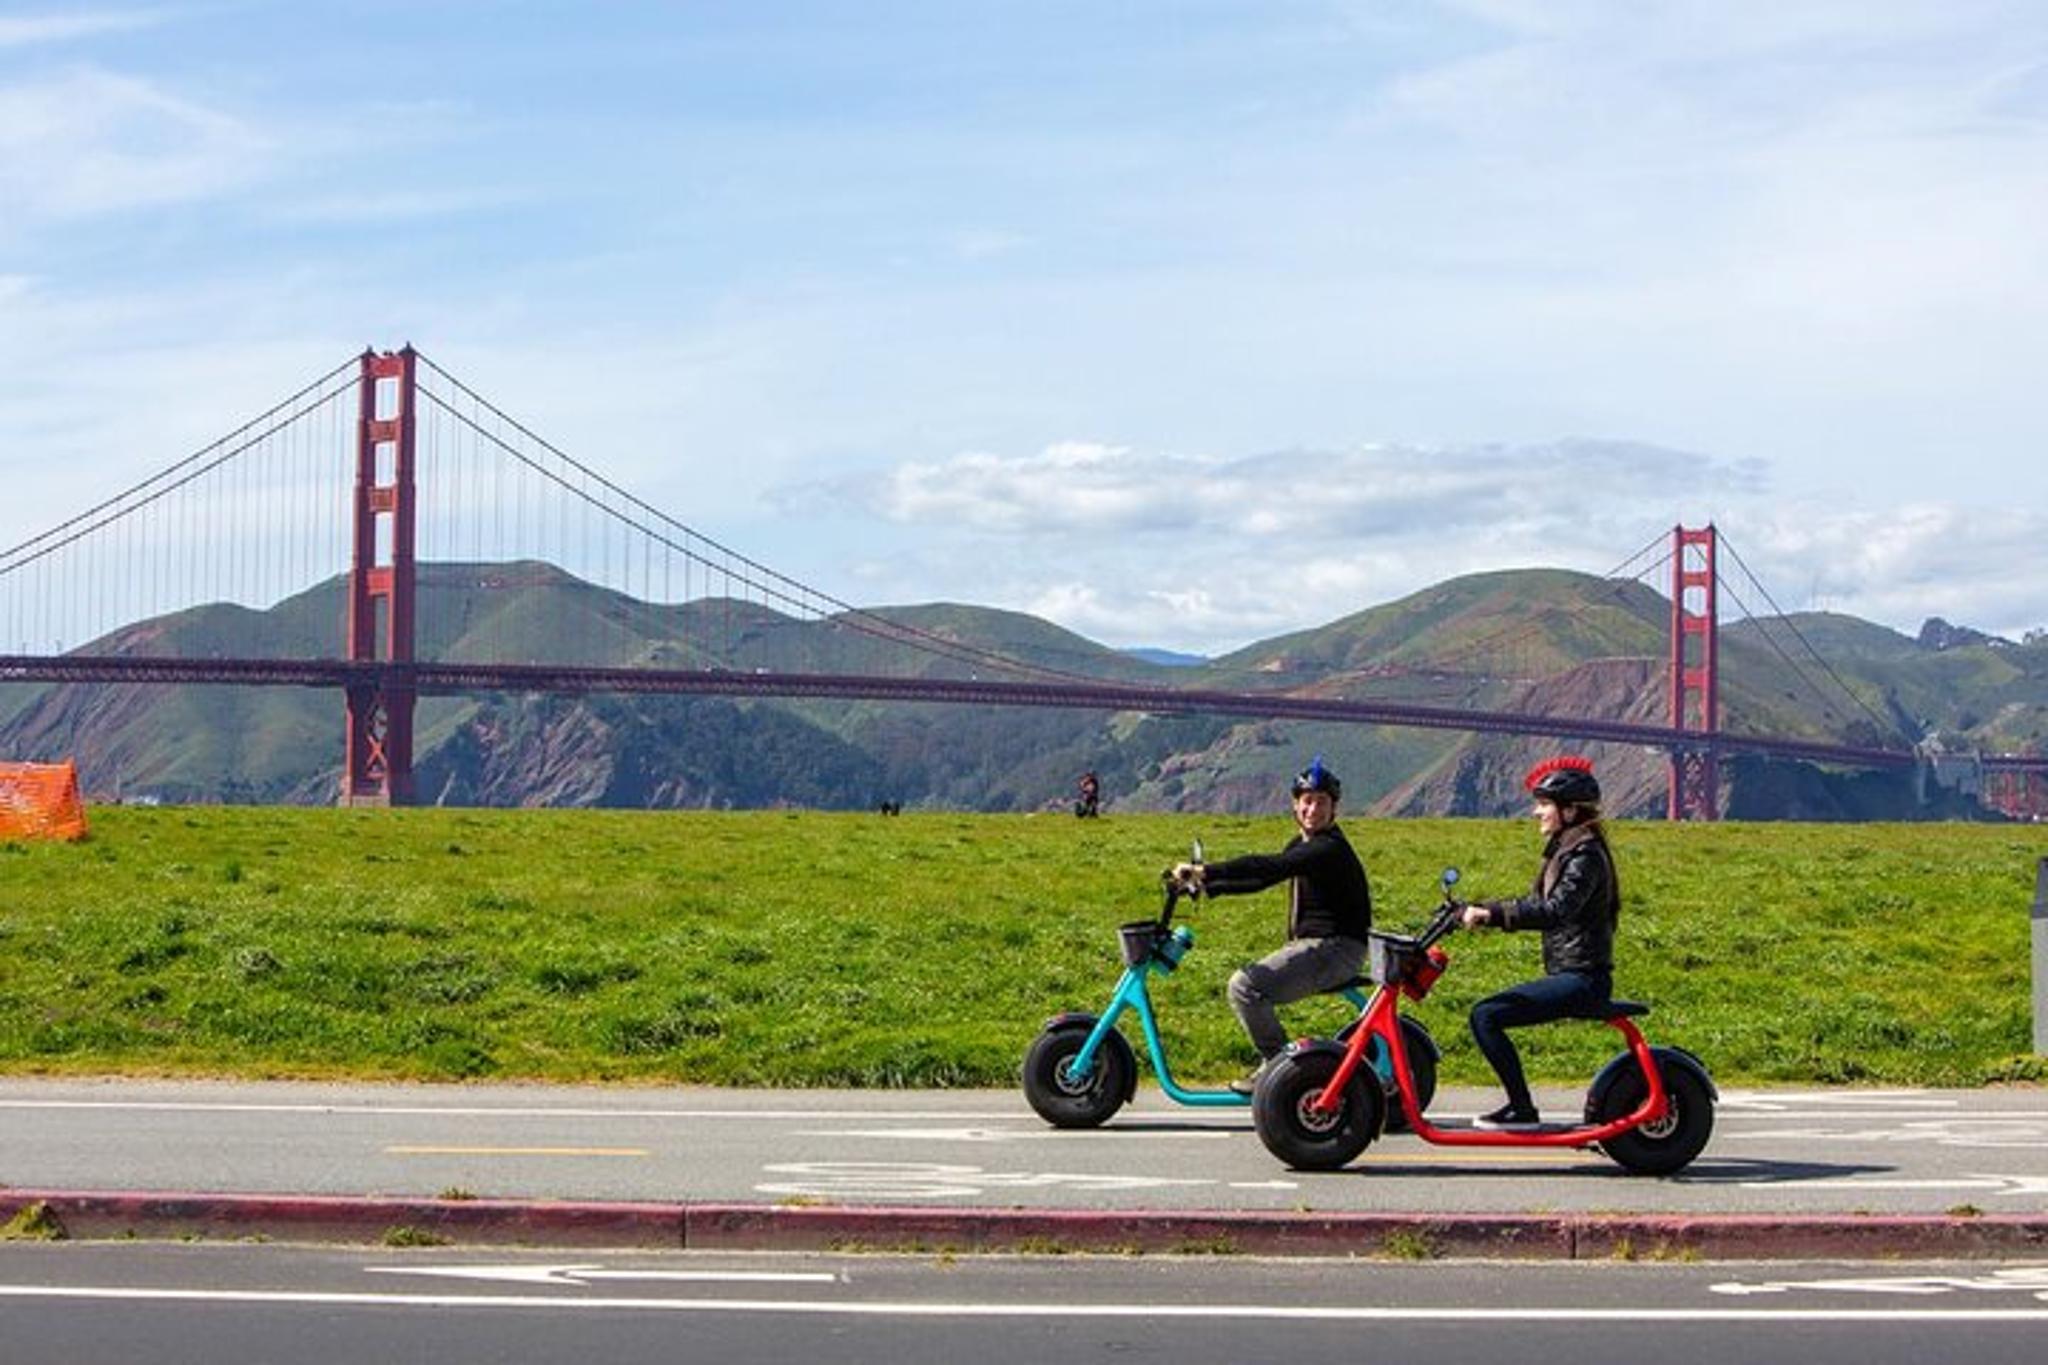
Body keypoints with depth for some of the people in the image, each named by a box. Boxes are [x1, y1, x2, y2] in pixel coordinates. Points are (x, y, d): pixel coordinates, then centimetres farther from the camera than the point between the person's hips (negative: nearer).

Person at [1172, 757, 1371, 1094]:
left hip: (1334, 949, -10)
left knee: (1245, 986, -21)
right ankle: (1276, 1059, 21)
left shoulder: (1330, 850, -18)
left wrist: (1204, 871, -30)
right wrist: (1207, 885, 11)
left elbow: (1268, 868, -29)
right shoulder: (1301, 846, 15)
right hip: (1308, 944, 10)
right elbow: (1261, 879, 23)